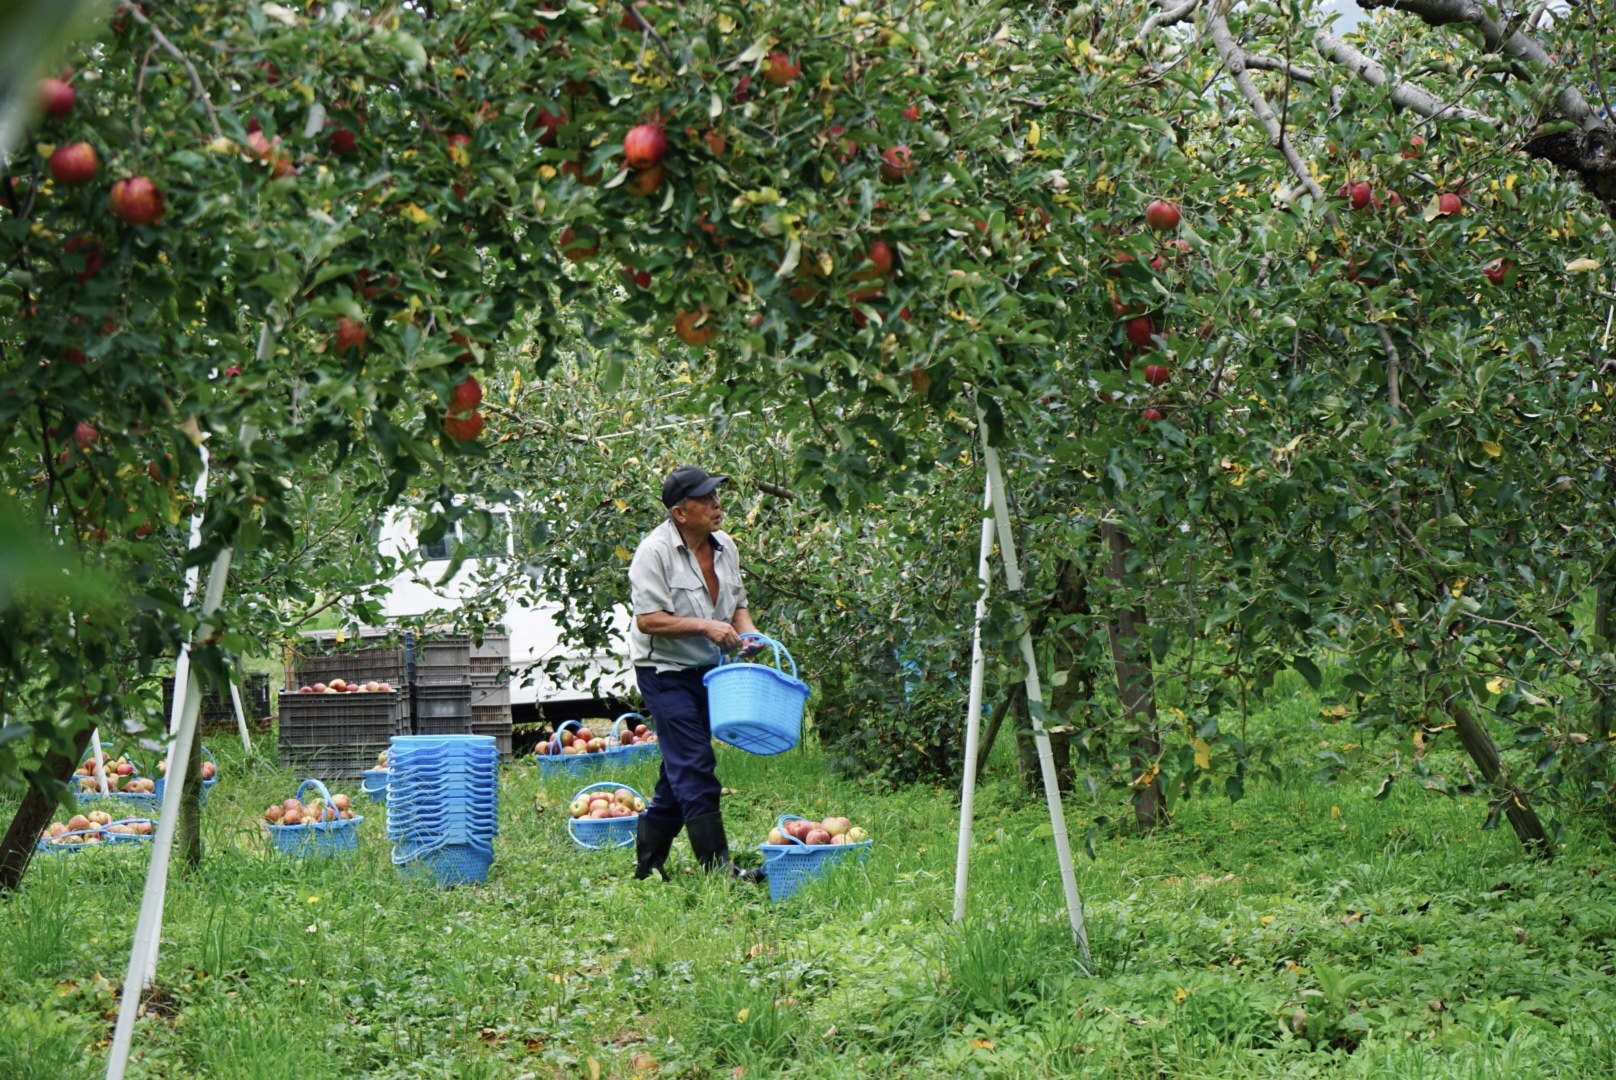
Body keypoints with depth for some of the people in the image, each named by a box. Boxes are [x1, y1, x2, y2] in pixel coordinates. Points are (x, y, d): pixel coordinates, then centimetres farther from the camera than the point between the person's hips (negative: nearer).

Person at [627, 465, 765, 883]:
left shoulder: (725, 547, 8)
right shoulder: (655, 551, -14)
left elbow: (737, 605, 19)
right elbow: (648, 619, -19)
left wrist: (746, 633, -2)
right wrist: (705, 626, -24)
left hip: (708, 668, 8)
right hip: (665, 671, -8)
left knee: (680, 770, 11)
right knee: (694, 768, -12)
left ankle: (648, 860, 21)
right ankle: (717, 865, -13)